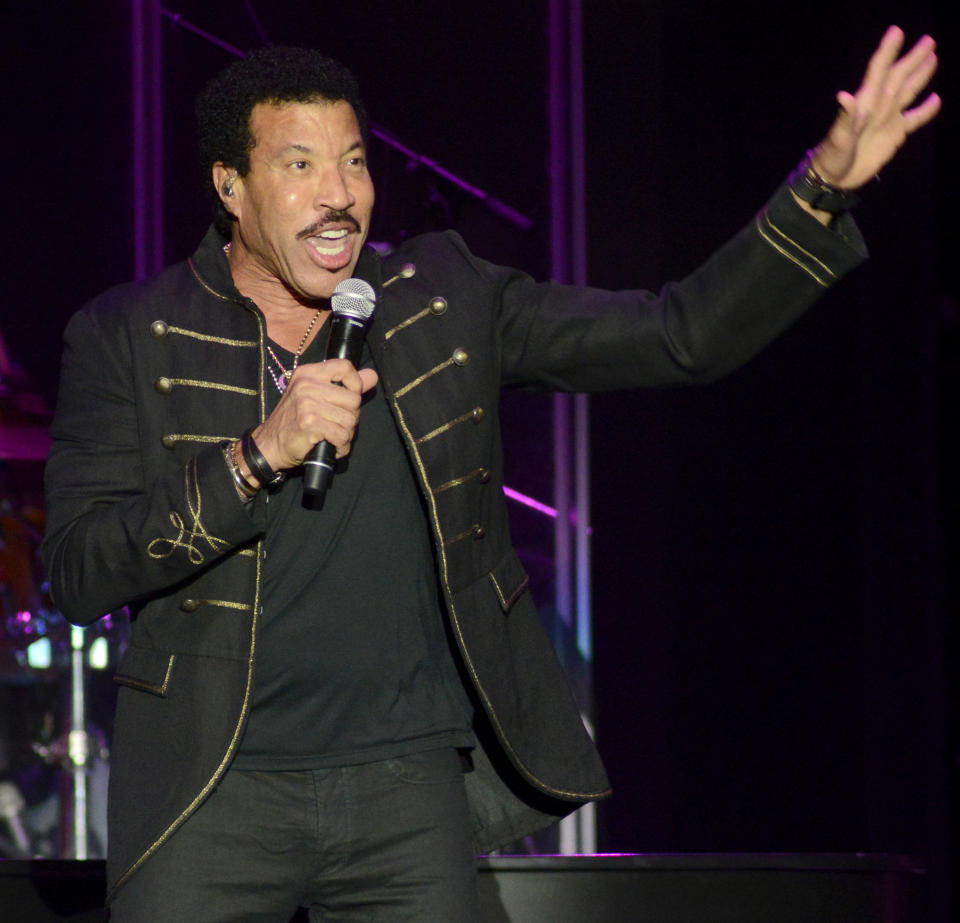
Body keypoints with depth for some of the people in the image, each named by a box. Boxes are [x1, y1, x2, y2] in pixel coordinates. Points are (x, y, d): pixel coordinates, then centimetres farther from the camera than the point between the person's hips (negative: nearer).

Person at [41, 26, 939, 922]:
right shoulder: (128, 336, 1)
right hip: (215, 788, -1)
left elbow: (682, 337, 3)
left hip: (409, 788, 2)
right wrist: (257, 457, -19)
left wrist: (825, 188, -9)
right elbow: (76, 572, -8)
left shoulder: (441, 302, 7)